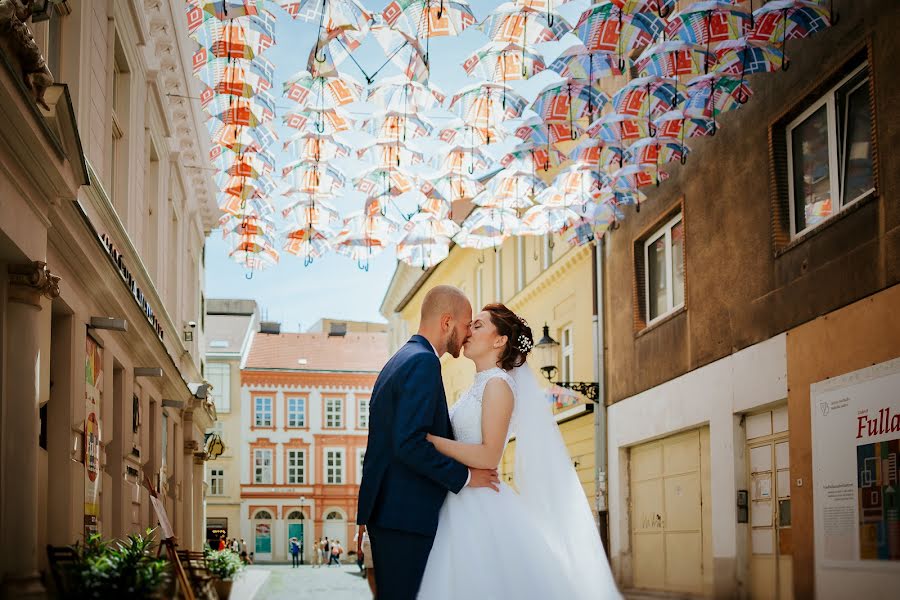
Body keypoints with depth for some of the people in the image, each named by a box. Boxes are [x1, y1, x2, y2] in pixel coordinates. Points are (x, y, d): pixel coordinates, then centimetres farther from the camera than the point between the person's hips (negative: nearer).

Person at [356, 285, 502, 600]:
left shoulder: (400, 360, 18)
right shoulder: (424, 362, -13)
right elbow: (410, 443, -23)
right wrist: (464, 476, -14)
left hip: (386, 509, 10)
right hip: (405, 515, -10)